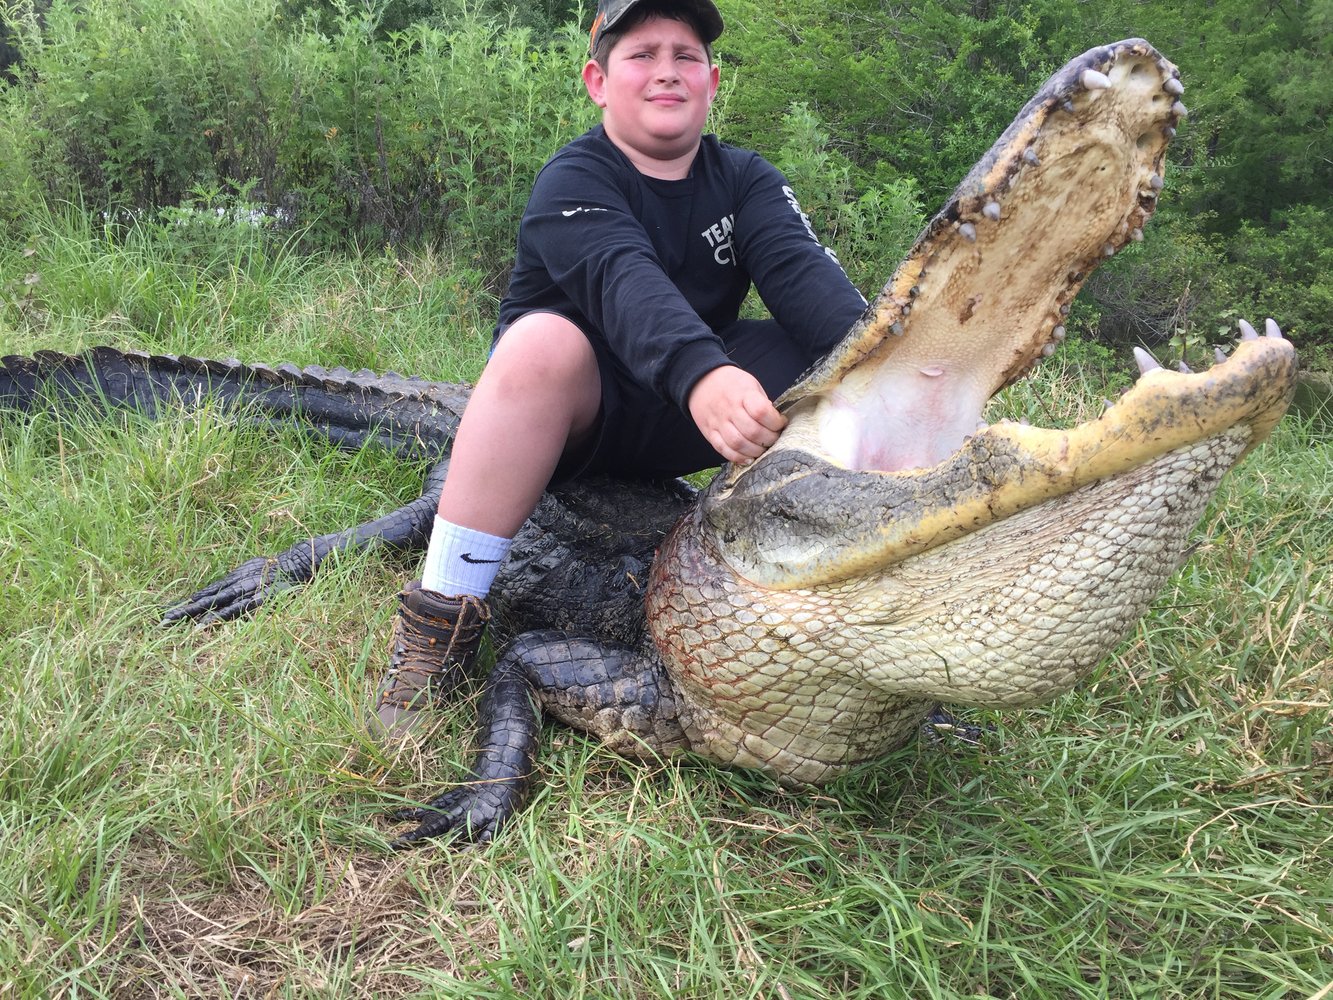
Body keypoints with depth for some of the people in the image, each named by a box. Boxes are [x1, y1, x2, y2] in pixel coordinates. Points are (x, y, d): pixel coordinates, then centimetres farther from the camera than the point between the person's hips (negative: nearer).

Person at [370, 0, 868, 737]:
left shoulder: (746, 180, 2)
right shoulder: (573, 179, -11)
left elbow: (802, 268, -18)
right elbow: (623, 279, -33)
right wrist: (703, 377, -53)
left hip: (682, 424, 4)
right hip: (572, 404, -3)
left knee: (837, 355, -17)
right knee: (545, 340, -36)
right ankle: (440, 620, -30)